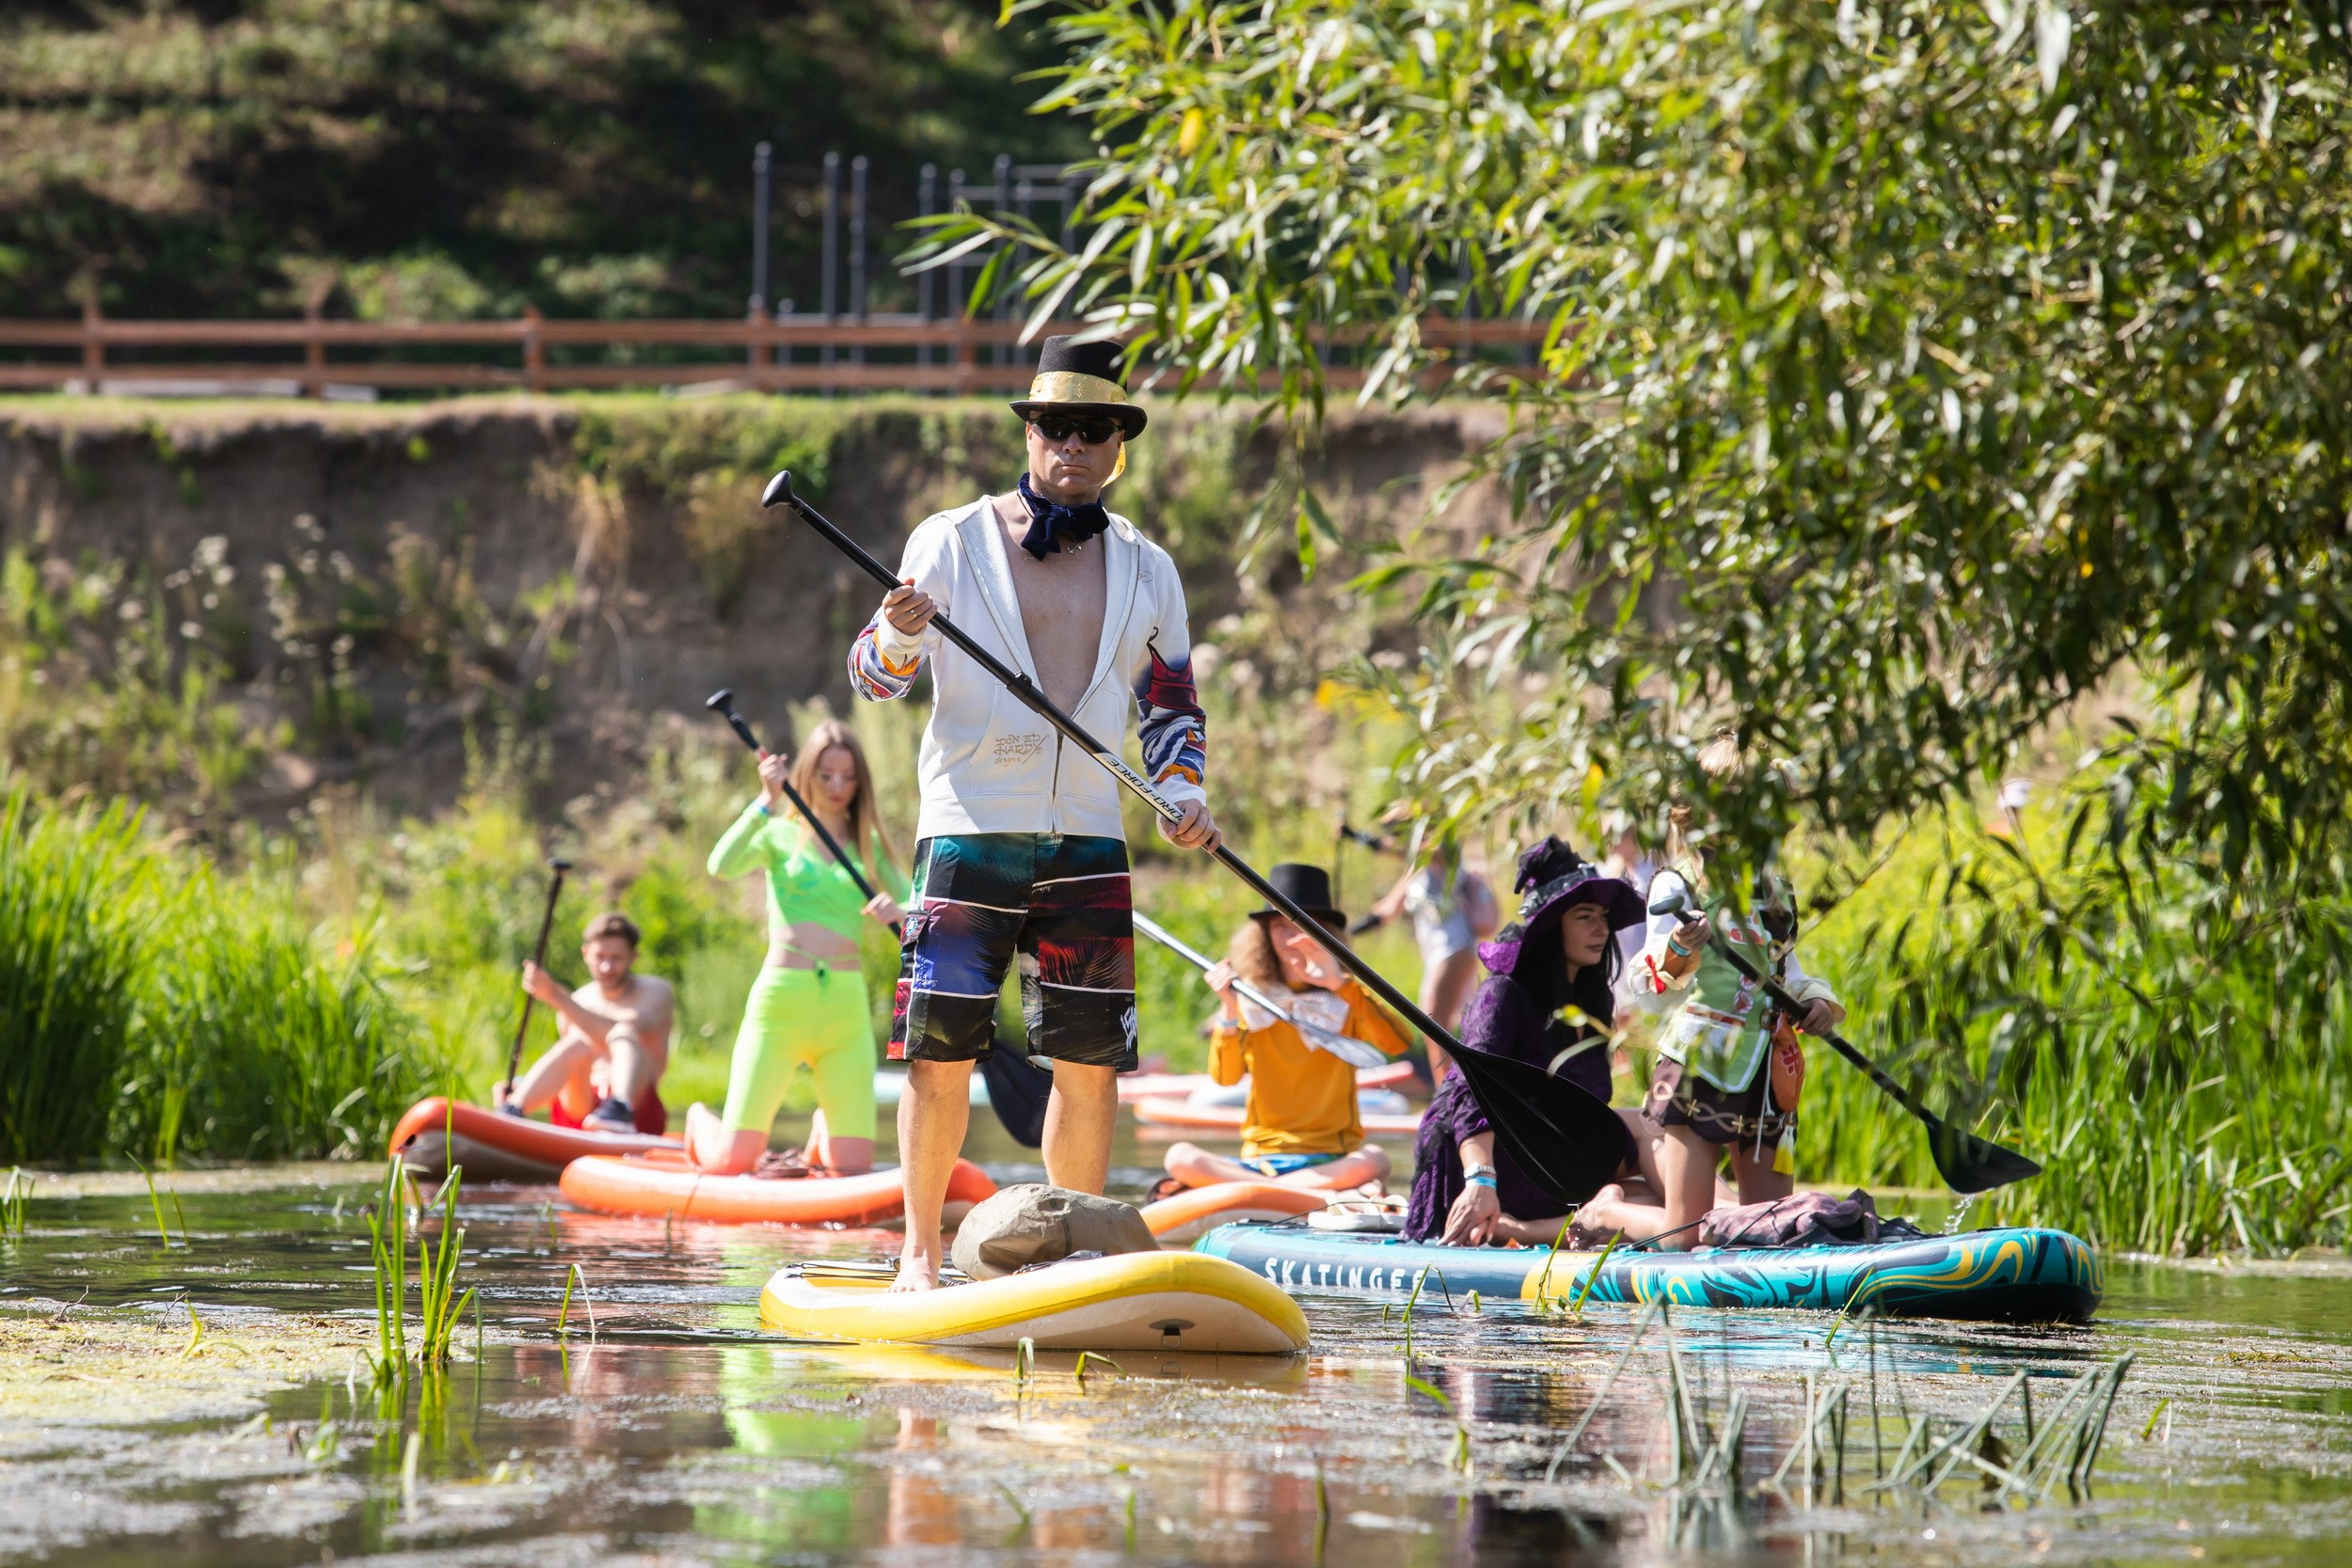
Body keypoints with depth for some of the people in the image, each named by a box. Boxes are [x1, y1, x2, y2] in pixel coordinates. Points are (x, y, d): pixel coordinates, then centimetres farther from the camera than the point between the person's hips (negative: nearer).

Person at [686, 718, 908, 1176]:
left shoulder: (868, 845, 16)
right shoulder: (781, 833, 7)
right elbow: (722, 866, -12)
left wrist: (899, 911, -15)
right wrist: (767, 801, -19)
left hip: (847, 1005, 3)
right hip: (781, 1000, -3)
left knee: (854, 1168, -6)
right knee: (732, 1162, -8)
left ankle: (823, 1129, 31)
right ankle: (700, 1122, 29)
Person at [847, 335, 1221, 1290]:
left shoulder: (1147, 572, 12)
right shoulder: (952, 543, 2)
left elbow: (1172, 706, 19)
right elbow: (872, 678, -1)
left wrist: (1183, 791, 1)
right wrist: (901, 637, -23)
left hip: (1088, 842, 3)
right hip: (969, 829, -3)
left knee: (1091, 1058, 0)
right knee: (941, 1051, -7)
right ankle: (921, 1250, 1)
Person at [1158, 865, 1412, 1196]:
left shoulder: (1345, 999, 9)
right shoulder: (1250, 1000, 11)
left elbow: (1397, 1043, -12)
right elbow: (1225, 1076, -2)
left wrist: (1340, 984, -20)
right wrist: (1229, 1010, -17)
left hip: (1331, 1163, -1)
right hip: (1261, 1159, 1)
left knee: (1374, 1161, -35)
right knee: (1179, 1157, -27)